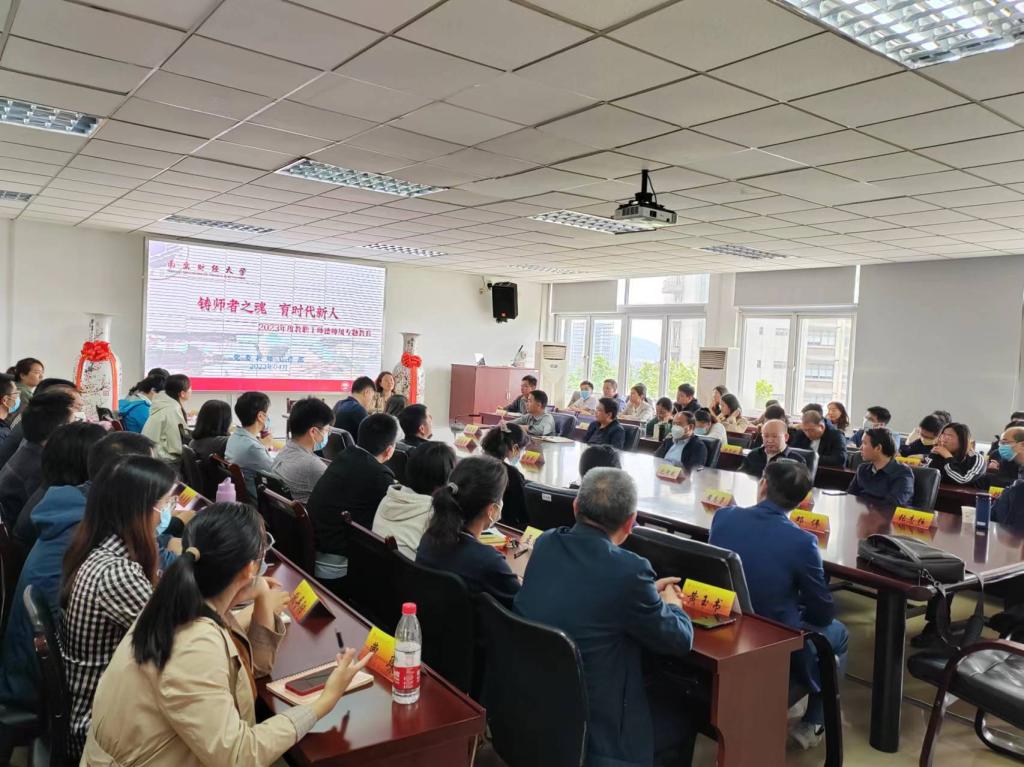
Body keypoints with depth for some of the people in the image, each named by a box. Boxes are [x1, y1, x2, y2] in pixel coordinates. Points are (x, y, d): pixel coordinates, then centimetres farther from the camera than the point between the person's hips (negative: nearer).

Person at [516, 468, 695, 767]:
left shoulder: (546, 543, -6)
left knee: (660, 692, 28)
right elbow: (679, 641, -10)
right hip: (589, 725, -6)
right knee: (684, 716, 20)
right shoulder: (628, 569, -26)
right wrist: (671, 604, 10)